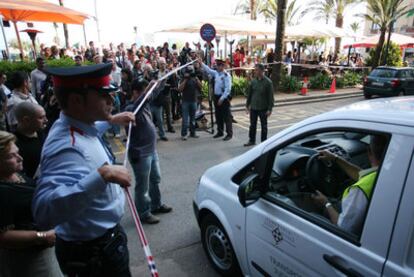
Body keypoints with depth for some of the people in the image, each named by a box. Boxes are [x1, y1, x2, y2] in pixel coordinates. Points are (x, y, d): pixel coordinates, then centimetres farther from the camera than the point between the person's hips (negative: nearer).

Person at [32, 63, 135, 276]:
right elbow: (44, 211, -48)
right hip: (93, 253, -9)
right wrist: (102, 175, -51)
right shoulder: (66, 145, -34)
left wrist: (111, 120, 18)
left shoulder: (78, 126, -4)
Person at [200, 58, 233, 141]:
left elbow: (228, 89, -17)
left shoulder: (226, 75, -13)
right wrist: (201, 63, 11)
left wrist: (222, 98, -19)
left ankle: (229, 134, 4)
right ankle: (220, 132, 27)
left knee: (227, 117, -3)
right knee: (218, 116, 15)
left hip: (224, 98, -8)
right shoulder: (216, 73, 9)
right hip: (216, 97, 8)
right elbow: (208, 70, 20)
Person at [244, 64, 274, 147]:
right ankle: (252, 140, 26)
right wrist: (247, 105, 8)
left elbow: (270, 96, -9)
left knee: (264, 126, 8)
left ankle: (264, 142, 20)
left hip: (263, 108, -4)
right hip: (253, 108, 4)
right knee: (252, 125, 12)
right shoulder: (253, 81, 3)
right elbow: (249, 94, 10)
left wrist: (270, 109, -12)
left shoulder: (268, 82, -9)